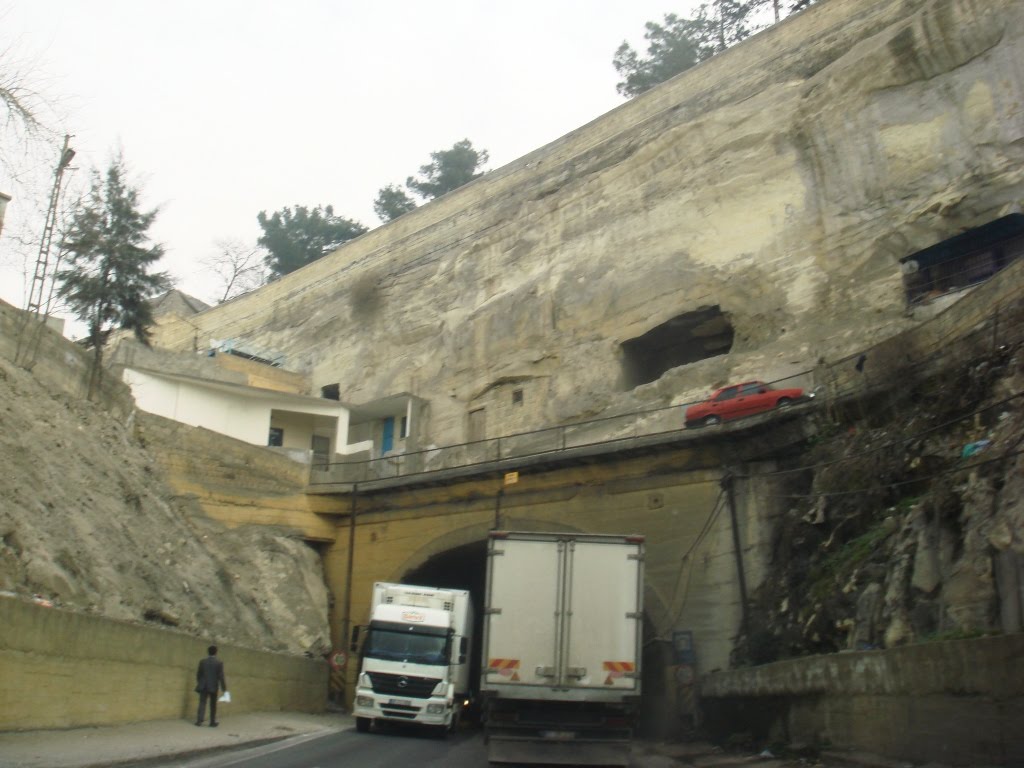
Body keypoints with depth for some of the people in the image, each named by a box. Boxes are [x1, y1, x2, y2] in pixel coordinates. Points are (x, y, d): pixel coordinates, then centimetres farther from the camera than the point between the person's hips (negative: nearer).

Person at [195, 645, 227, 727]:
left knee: (202, 703, 7)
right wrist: (224, 688, -8)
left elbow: (198, 674, 4)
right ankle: (212, 722, 11)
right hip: (213, 687, -2)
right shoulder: (219, 663, -9)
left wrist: (199, 684, 20)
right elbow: (221, 676, -12)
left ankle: (199, 720, 0)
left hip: (203, 686, 2)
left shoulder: (202, 662, -1)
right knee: (213, 705, 8)